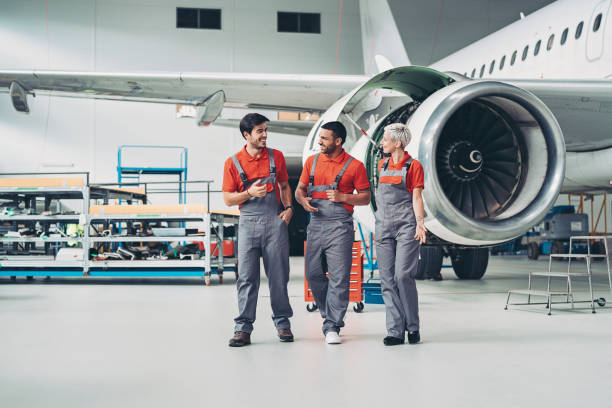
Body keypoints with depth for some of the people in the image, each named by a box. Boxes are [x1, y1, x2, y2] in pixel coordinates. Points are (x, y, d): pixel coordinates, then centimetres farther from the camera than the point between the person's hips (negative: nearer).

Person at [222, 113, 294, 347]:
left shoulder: (276, 157, 10)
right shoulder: (233, 163, 3)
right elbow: (228, 199, 4)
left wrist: (289, 207, 2)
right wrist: (249, 193, -13)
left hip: (275, 221, 1)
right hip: (248, 222, -1)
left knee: (279, 275, 3)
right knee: (247, 276, -2)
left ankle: (283, 323, 14)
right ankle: (243, 328, 2)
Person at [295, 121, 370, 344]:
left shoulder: (355, 166, -1)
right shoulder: (312, 161, 11)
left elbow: (366, 198, 2)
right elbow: (300, 188, 16)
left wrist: (342, 197, -14)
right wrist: (303, 199, -7)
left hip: (340, 227, -4)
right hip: (315, 224, 5)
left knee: (338, 278, -6)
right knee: (313, 275, 7)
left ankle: (332, 327, 0)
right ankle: (330, 314, 27)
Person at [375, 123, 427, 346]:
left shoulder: (413, 166, 0)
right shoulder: (382, 164, 16)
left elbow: (416, 197, -4)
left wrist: (420, 223, -15)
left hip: (406, 227, -5)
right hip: (384, 227, 5)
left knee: (403, 275, -12)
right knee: (388, 280, 0)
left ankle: (413, 327, 3)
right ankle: (395, 331, 3)